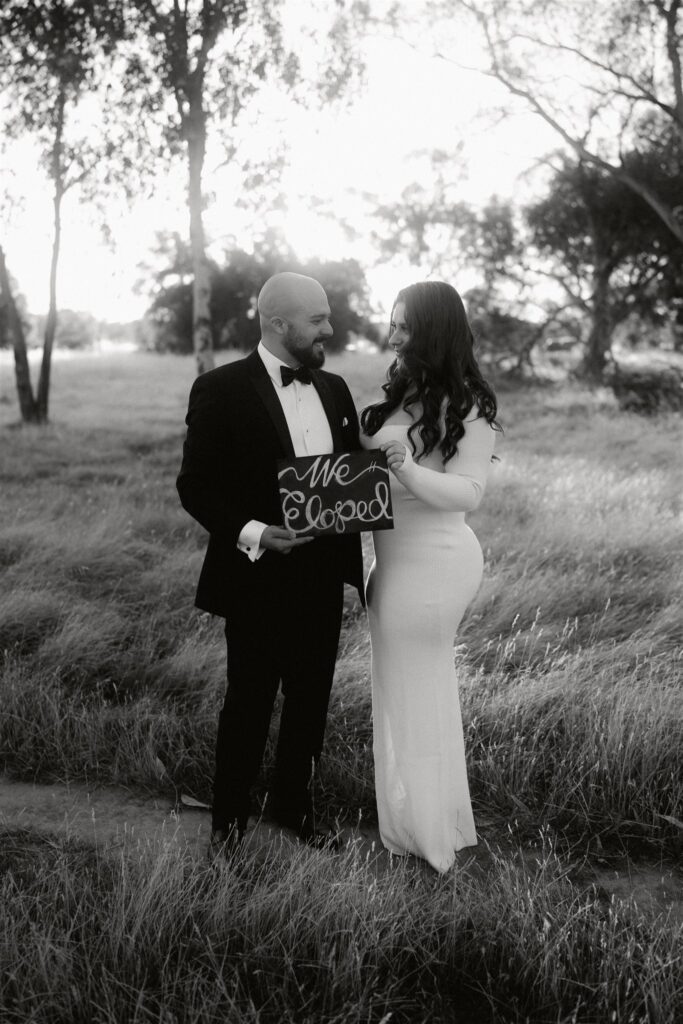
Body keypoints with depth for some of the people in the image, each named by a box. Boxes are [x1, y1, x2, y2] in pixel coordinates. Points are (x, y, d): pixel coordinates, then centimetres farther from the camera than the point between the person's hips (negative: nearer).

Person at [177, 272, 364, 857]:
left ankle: (294, 804, 35)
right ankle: (229, 818, 26)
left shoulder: (334, 390, 10)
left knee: (310, 701, 15)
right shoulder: (221, 390, -9)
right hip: (256, 578, -5)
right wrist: (251, 533, -23)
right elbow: (195, 485, -10)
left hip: (322, 580, 6)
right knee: (248, 705, 7)